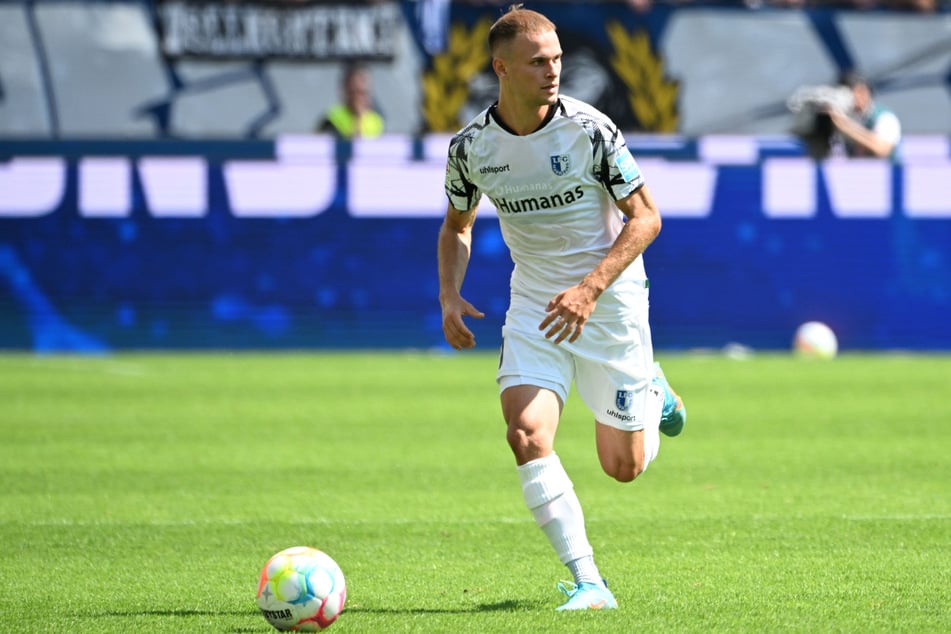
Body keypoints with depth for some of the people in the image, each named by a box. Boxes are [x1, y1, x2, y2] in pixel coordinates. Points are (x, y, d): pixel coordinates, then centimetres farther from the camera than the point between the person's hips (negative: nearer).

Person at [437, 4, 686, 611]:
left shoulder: (589, 130, -17)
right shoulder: (471, 146, -6)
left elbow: (645, 217, -12)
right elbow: (457, 225, 12)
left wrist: (588, 289, -23)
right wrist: (450, 297, -5)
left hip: (608, 303, -2)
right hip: (533, 306, 2)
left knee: (624, 467, 3)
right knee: (527, 435, -21)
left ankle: (654, 395, 39)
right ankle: (587, 582, -15)